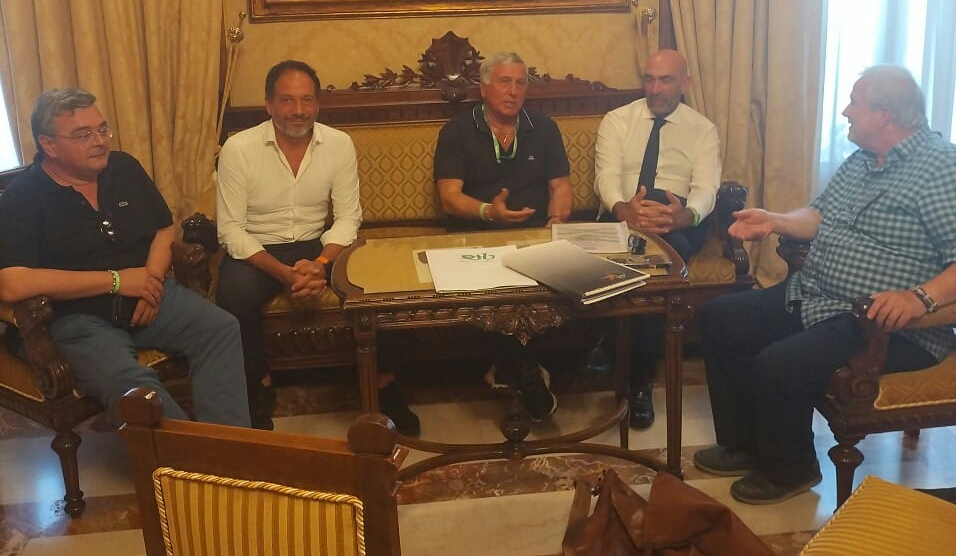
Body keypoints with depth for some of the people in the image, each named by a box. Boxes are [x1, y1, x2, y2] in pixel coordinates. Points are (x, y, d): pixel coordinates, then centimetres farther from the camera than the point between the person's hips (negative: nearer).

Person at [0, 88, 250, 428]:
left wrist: (152, 279, -6)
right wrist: (115, 280, -18)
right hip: (79, 317, -5)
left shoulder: (124, 168, 8)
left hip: (147, 297, 5)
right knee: (130, 382, -35)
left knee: (222, 328, -21)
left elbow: (165, 229, 17)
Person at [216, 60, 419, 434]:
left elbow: (347, 218, -4)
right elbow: (231, 230, -13)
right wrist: (284, 272, -27)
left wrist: (321, 264, -24)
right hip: (256, 250, -2)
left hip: (316, 246, 2)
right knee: (235, 293, -34)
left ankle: (383, 383, -8)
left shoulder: (339, 144, -5)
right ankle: (259, 388, -11)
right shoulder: (238, 148, -12)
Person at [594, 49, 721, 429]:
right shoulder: (616, 120, 12)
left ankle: (640, 380, -27)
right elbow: (607, 176, -4)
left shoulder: (703, 129, 10)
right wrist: (624, 208, -29)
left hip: (679, 223, 0)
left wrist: (683, 215, -31)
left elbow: (705, 189, -5)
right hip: (620, 217, 0)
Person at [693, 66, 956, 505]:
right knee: (719, 319, 6)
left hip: (885, 325, -10)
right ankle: (744, 444, 16)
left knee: (778, 365, -29)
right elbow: (820, 217, 22)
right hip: (812, 299, 10)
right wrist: (774, 221, 6)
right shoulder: (860, 161, 13)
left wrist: (921, 297, -38)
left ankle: (789, 470, 2)